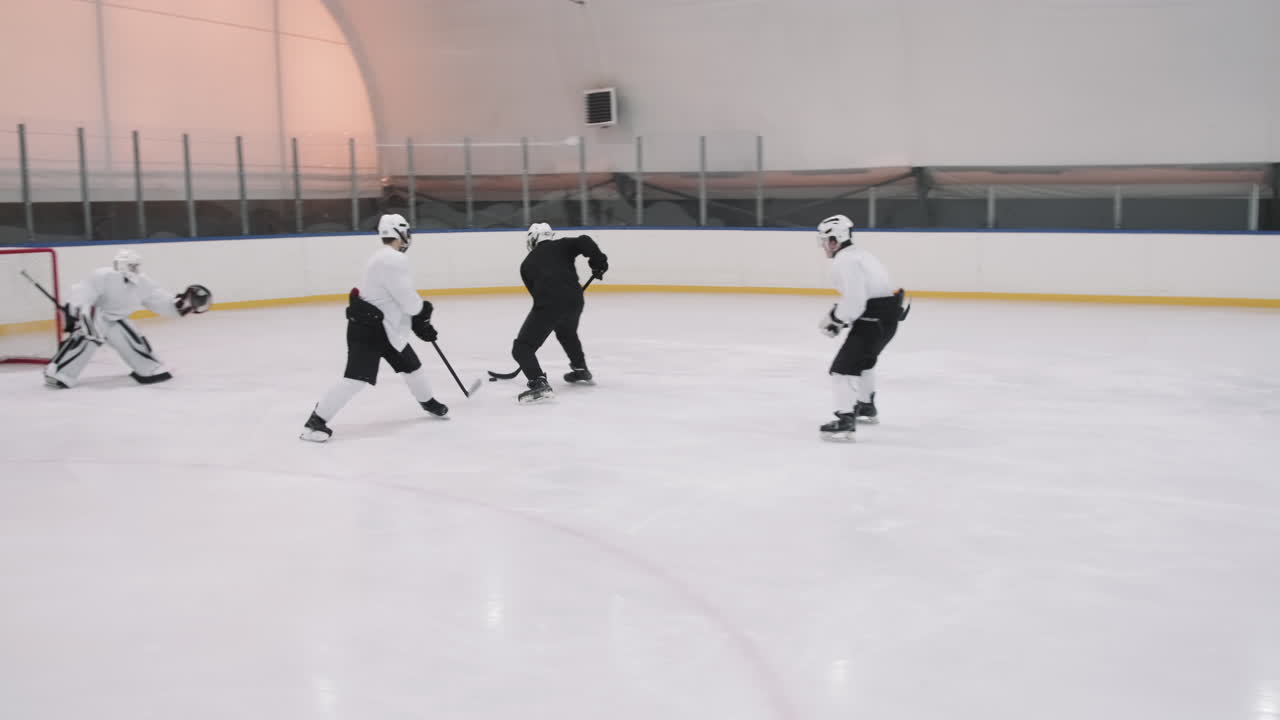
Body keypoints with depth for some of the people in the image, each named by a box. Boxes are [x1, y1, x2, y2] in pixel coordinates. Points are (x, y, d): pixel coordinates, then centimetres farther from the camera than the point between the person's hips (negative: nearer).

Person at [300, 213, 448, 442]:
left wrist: (421, 324, 18)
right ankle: (316, 421, -11)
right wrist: (424, 308, 0)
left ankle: (428, 402, 45)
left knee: (412, 366, 21)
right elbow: (408, 300, -21)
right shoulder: (392, 260, -21)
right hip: (366, 327, -10)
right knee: (356, 377, -15)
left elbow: (401, 298, 19)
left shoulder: (389, 259, 13)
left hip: (387, 327, 10)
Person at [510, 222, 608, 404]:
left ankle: (539, 384, -19)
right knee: (568, 334, 37)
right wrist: (598, 261, 12)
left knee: (522, 348, 2)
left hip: (548, 304, -4)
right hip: (574, 301, 4)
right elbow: (584, 242, 0)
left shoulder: (527, 263, 22)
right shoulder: (562, 245, 20)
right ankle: (581, 370, 50)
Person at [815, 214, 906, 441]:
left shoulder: (844, 261, -15)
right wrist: (837, 315, 14)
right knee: (862, 360, 31)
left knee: (844, 365, -11)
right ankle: (866, 407, 48)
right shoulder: (858, 254, 18)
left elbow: (854, 301, -23)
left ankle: (845, 421, -20)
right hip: (888, 316, 11)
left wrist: (834, 319, -8)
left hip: (873, 319, -11)